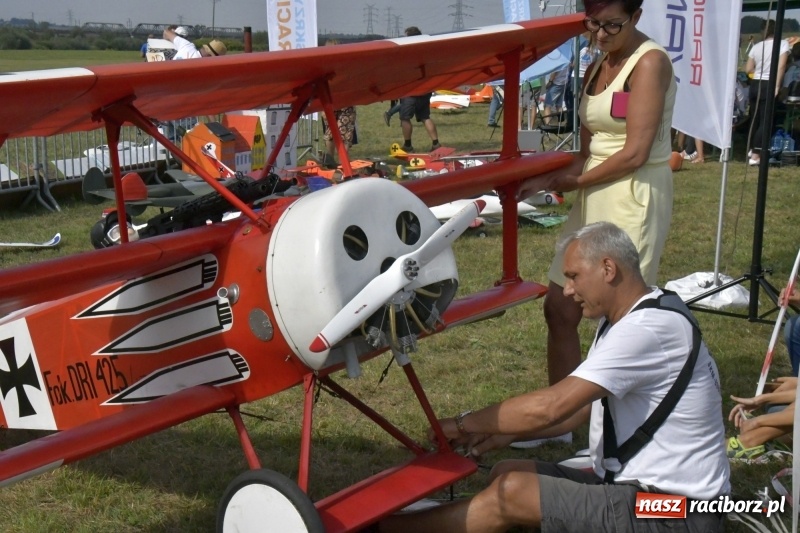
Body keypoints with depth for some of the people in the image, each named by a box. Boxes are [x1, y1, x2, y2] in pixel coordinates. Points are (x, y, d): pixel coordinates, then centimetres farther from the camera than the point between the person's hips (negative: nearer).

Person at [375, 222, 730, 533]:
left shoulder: (649, 327, -23)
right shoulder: (627, 320, 10)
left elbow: (550, 407, -26)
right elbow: (582, 405, 16)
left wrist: (464, 424, -12)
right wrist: (506, 432, 4)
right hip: (640, 486, 10)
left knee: (513, 491, -14)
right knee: (507, 473, 5)